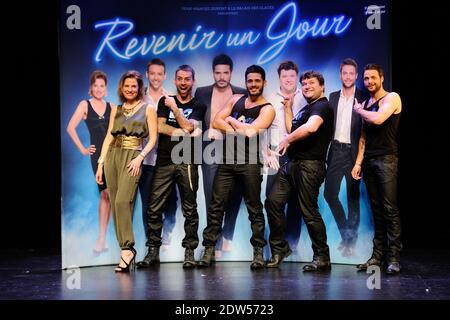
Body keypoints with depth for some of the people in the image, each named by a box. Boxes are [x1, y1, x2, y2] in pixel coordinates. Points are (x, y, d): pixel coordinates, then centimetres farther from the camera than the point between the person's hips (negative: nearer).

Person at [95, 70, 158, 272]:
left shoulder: (147, 109, 5)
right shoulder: (116, 110, 17)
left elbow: (153, 138, -1)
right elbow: (109, 137, 14)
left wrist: (140, 157, -15)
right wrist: (101, 163, 7)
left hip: (132, 157, -5)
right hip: (112, 156, 5)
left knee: (122, 201, -20)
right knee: (115, 204, -1)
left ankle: (127, 248, -16)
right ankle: (126, 249, 3)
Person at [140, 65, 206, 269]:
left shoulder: (198, 107, 10)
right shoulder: (165, 101, 16)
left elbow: (188, 126, -6)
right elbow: (160, 127, 2)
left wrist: (174, 108, -2)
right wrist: (184, 133, -6)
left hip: (187, 163, -2)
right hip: (164, 162, 2)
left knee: (190, 210, 0)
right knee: (154, 209, -2)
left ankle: (189, 252, 7)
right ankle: (153, 251, 6)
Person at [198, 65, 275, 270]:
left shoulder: (267, 109, -1)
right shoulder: (236, 99, 14)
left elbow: (251, 131, -16)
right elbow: (216, 122, 4)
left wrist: (231, 120, -1)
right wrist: (240, 130, -9)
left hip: (250, 163, -4)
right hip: (227, 160, 4)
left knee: (254, 208, 2)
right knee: (216, 206, 1)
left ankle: (258, 251, 10)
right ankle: (209, 249, 6)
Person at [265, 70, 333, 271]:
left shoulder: (322, 106, -7)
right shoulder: (306, 109, 24)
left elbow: (311, 127, -26)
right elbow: (292, 129, 26)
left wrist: (287, 140, -15)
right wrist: (288, 106, 25)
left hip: (309, 165, -9)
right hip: (292, 163, 9)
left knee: (309, 211, -7)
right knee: (273, 202, 4)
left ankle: (322, 257, 5)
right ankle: (279, 248, 16)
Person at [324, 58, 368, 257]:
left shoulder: (363, 98, -1)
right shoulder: (333, 97, 11)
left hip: (353, 152, -4)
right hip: (336, 150, 4)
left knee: (353, 197, 3)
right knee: (329, 193, 0)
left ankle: (351, 241, 13)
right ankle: (345, 233, 17)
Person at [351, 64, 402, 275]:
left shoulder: (392, 98, -1)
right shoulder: (366, 104, 18)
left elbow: (378, 119, -19)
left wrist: (358, 110, 0)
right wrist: (358, 162, 9)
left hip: (386, 158, -6)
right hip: (368, 160, 6)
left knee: (389, 209, -9)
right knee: (376, 209, 6)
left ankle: (394, 257, -7)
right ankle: (378, 255, 8)